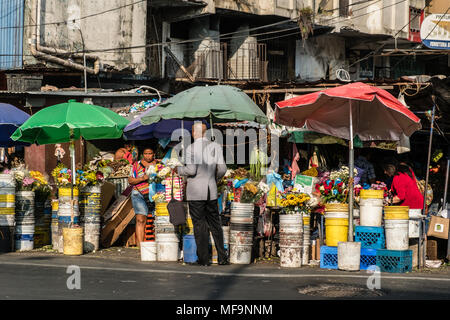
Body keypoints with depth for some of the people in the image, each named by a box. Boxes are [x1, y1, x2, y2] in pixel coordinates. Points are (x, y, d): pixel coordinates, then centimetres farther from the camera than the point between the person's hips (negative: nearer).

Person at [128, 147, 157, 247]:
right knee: (140, 220, -15)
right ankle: (140, 246, -20)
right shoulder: (136, 165, 11)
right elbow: (130, 180, 6)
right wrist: (142, 178, -10)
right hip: (139, 195, -1)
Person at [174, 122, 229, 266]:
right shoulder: (215, 147, 4)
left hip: (196, 192, -4)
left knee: (199, 226, 1)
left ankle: (204, 259, 2)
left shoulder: (191, 148, -10)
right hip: (211, 191, 4)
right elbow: (222, 169, 2)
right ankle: (222, 257, 10)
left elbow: (191, 170, -17)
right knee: (215, 224, 11)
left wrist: (178, 169, 1)